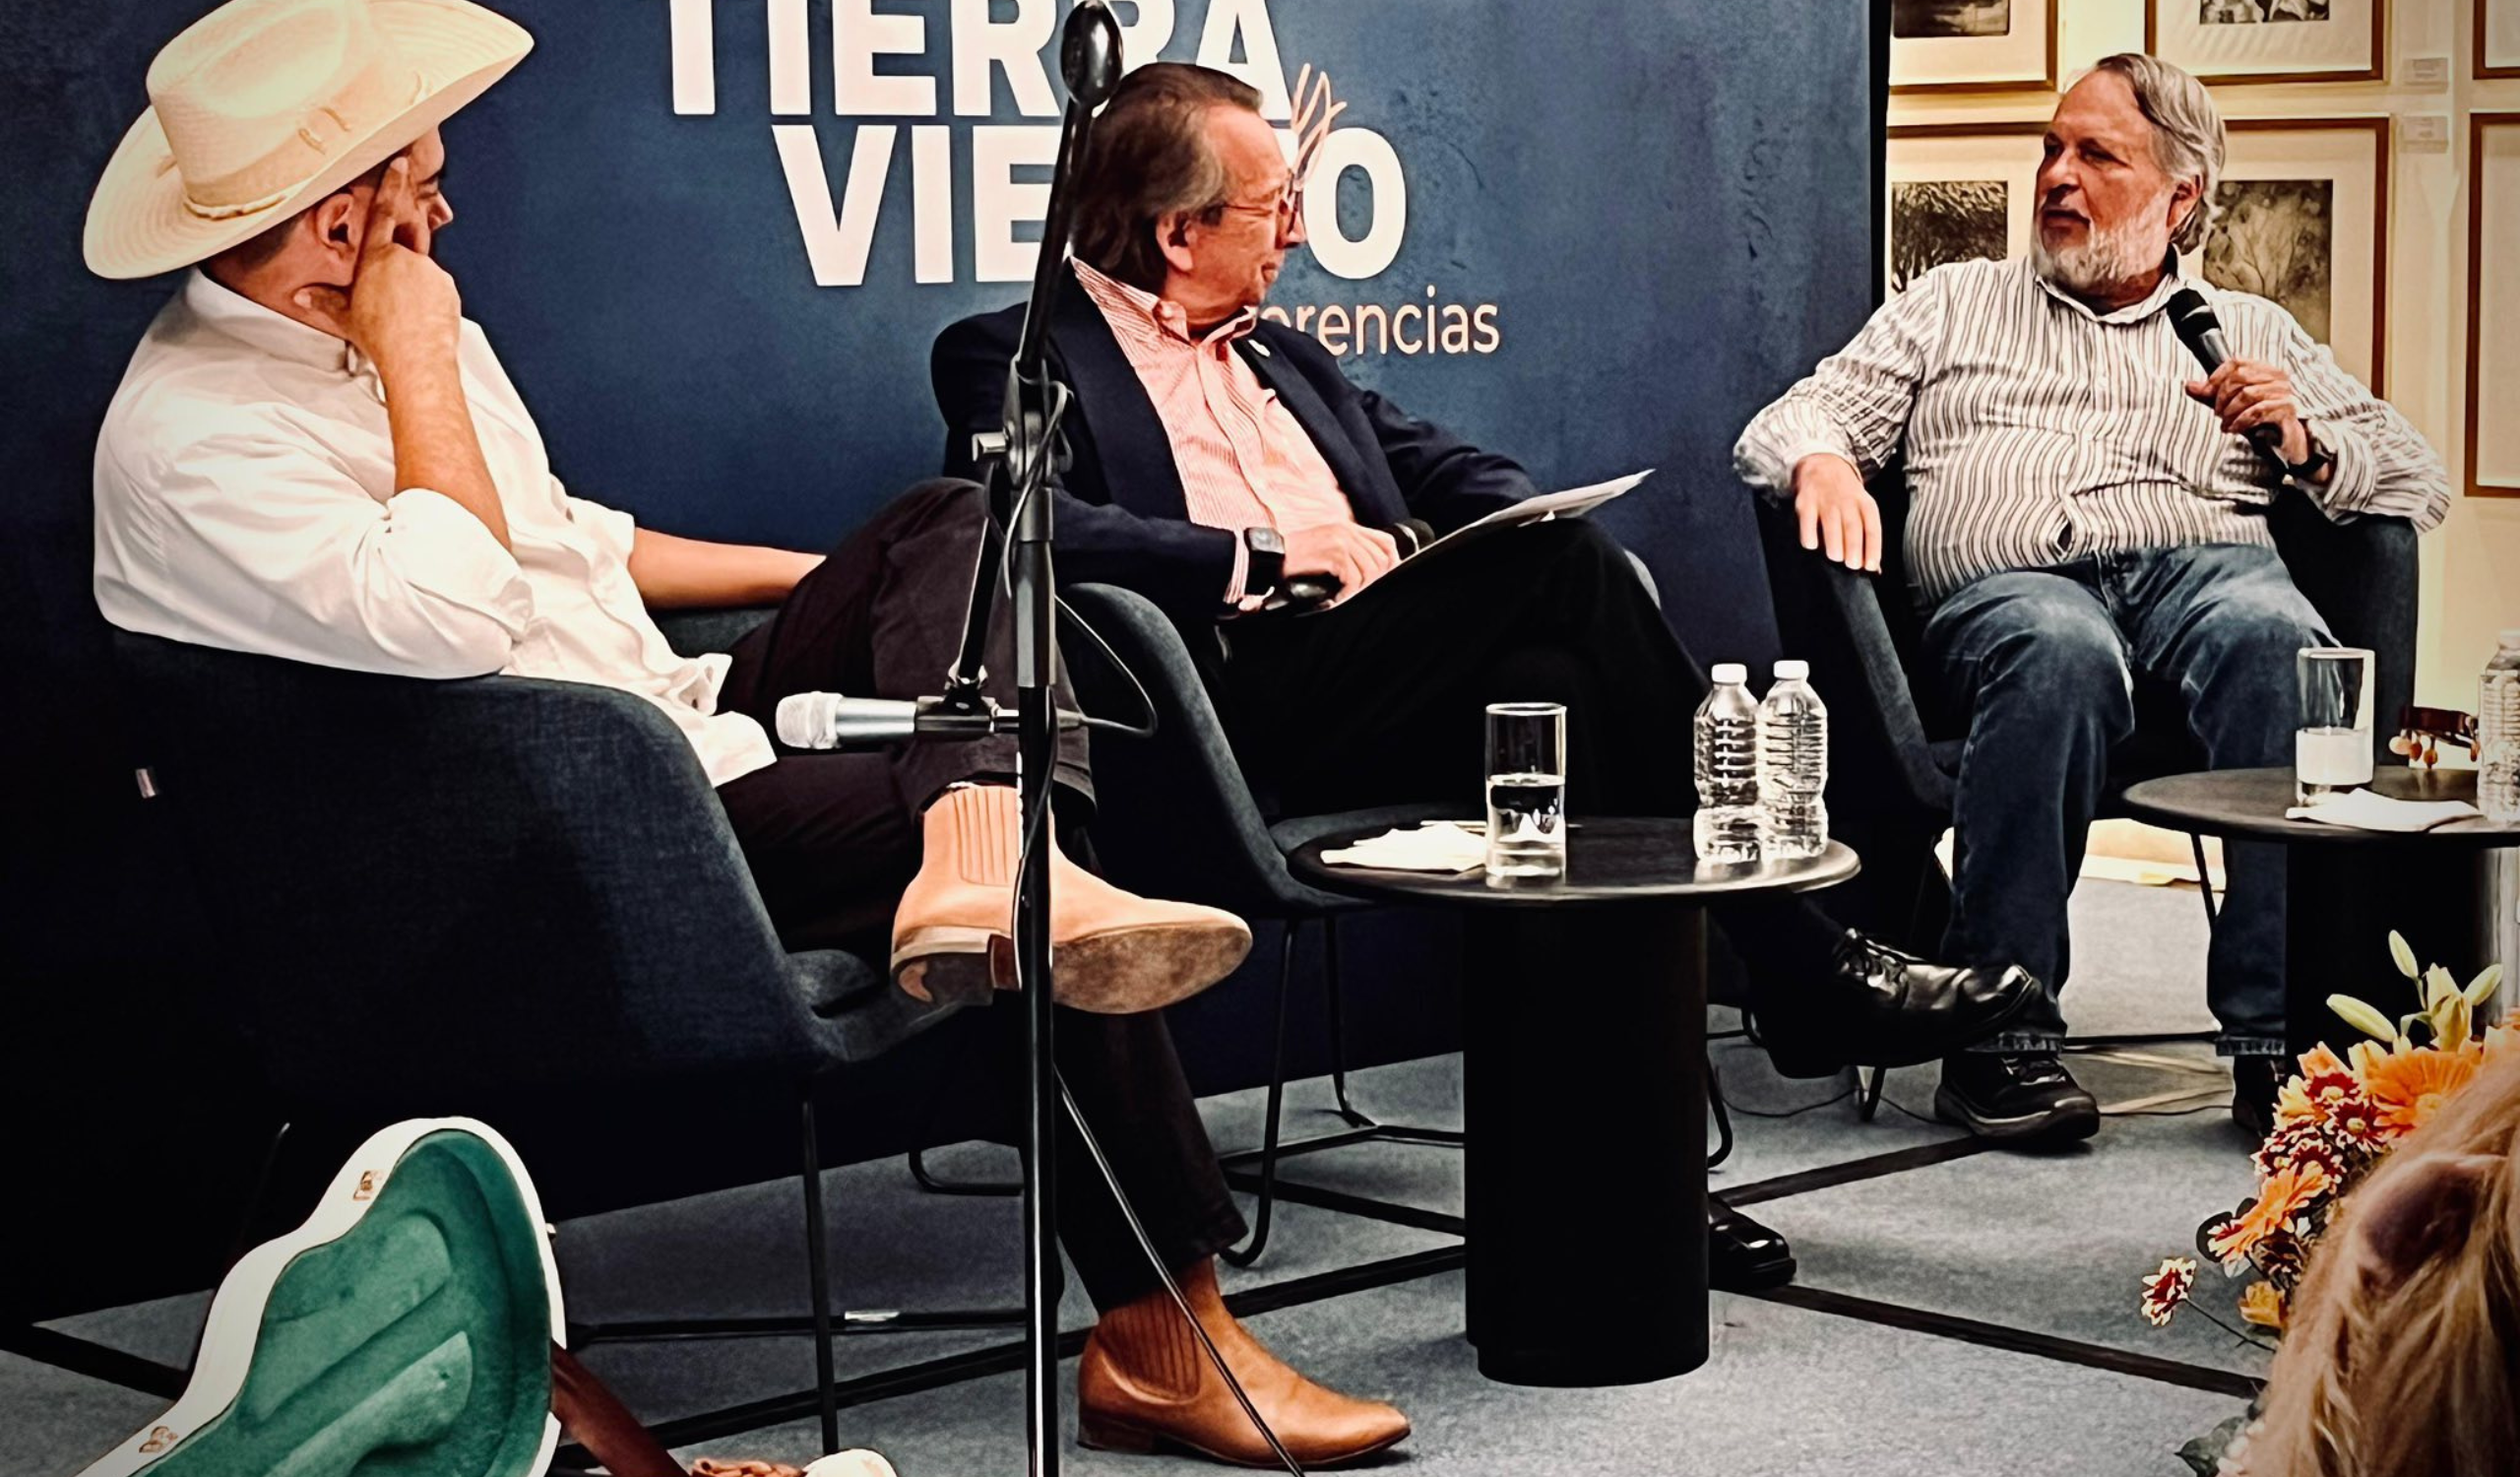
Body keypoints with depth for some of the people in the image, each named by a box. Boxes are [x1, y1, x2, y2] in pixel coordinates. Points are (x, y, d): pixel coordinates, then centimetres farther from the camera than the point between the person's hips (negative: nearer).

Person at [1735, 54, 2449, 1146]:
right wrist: (1821, 463, -6)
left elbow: (2417, 482, 25)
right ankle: (2001, 1036, -35)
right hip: (2008, 578, -1)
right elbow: (1788, 421, 19)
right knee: (2061, 652, -40)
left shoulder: (2251, 332, 30)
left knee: (2277, 641, -37)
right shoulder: (1954, 305, 29)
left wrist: (2301, 440, 3)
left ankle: (2281, 1040, -38)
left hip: (2205, 563, 1)